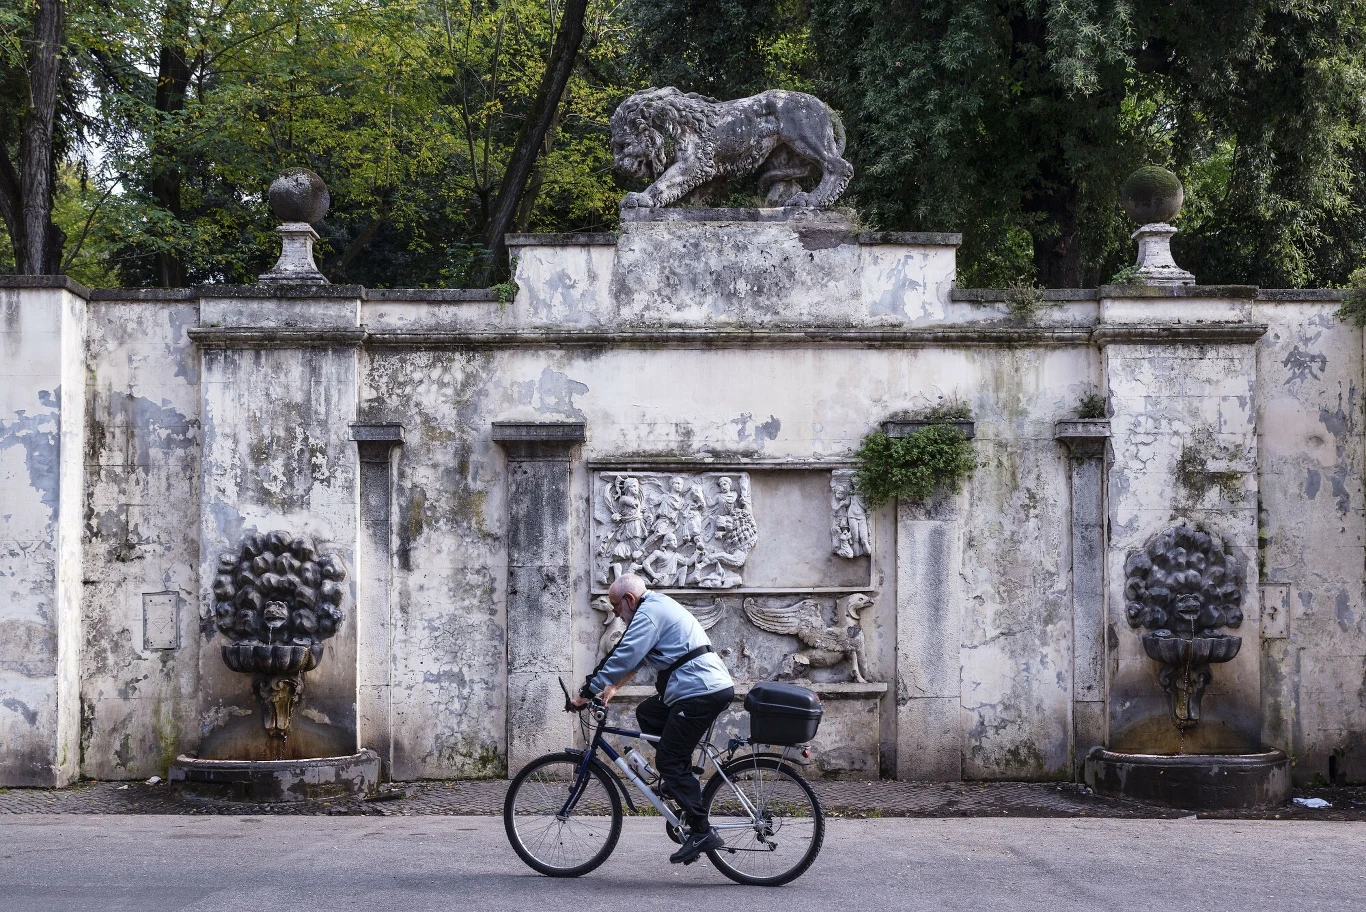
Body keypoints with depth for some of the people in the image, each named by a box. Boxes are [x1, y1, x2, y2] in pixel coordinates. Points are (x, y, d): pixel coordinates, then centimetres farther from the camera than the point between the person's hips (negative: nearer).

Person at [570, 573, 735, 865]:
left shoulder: (648, 613, -9)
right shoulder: (661, 605, 24)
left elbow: (623, 657, -16)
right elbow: (633, 657, 31)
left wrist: (587, 693, -12)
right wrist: (612, 686, 26)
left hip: (700, 692, -10)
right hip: (714, 686, 10)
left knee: (669, 761, -6)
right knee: (647, 713, 21)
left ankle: (702, 832, -8)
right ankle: (682, 780, 16)